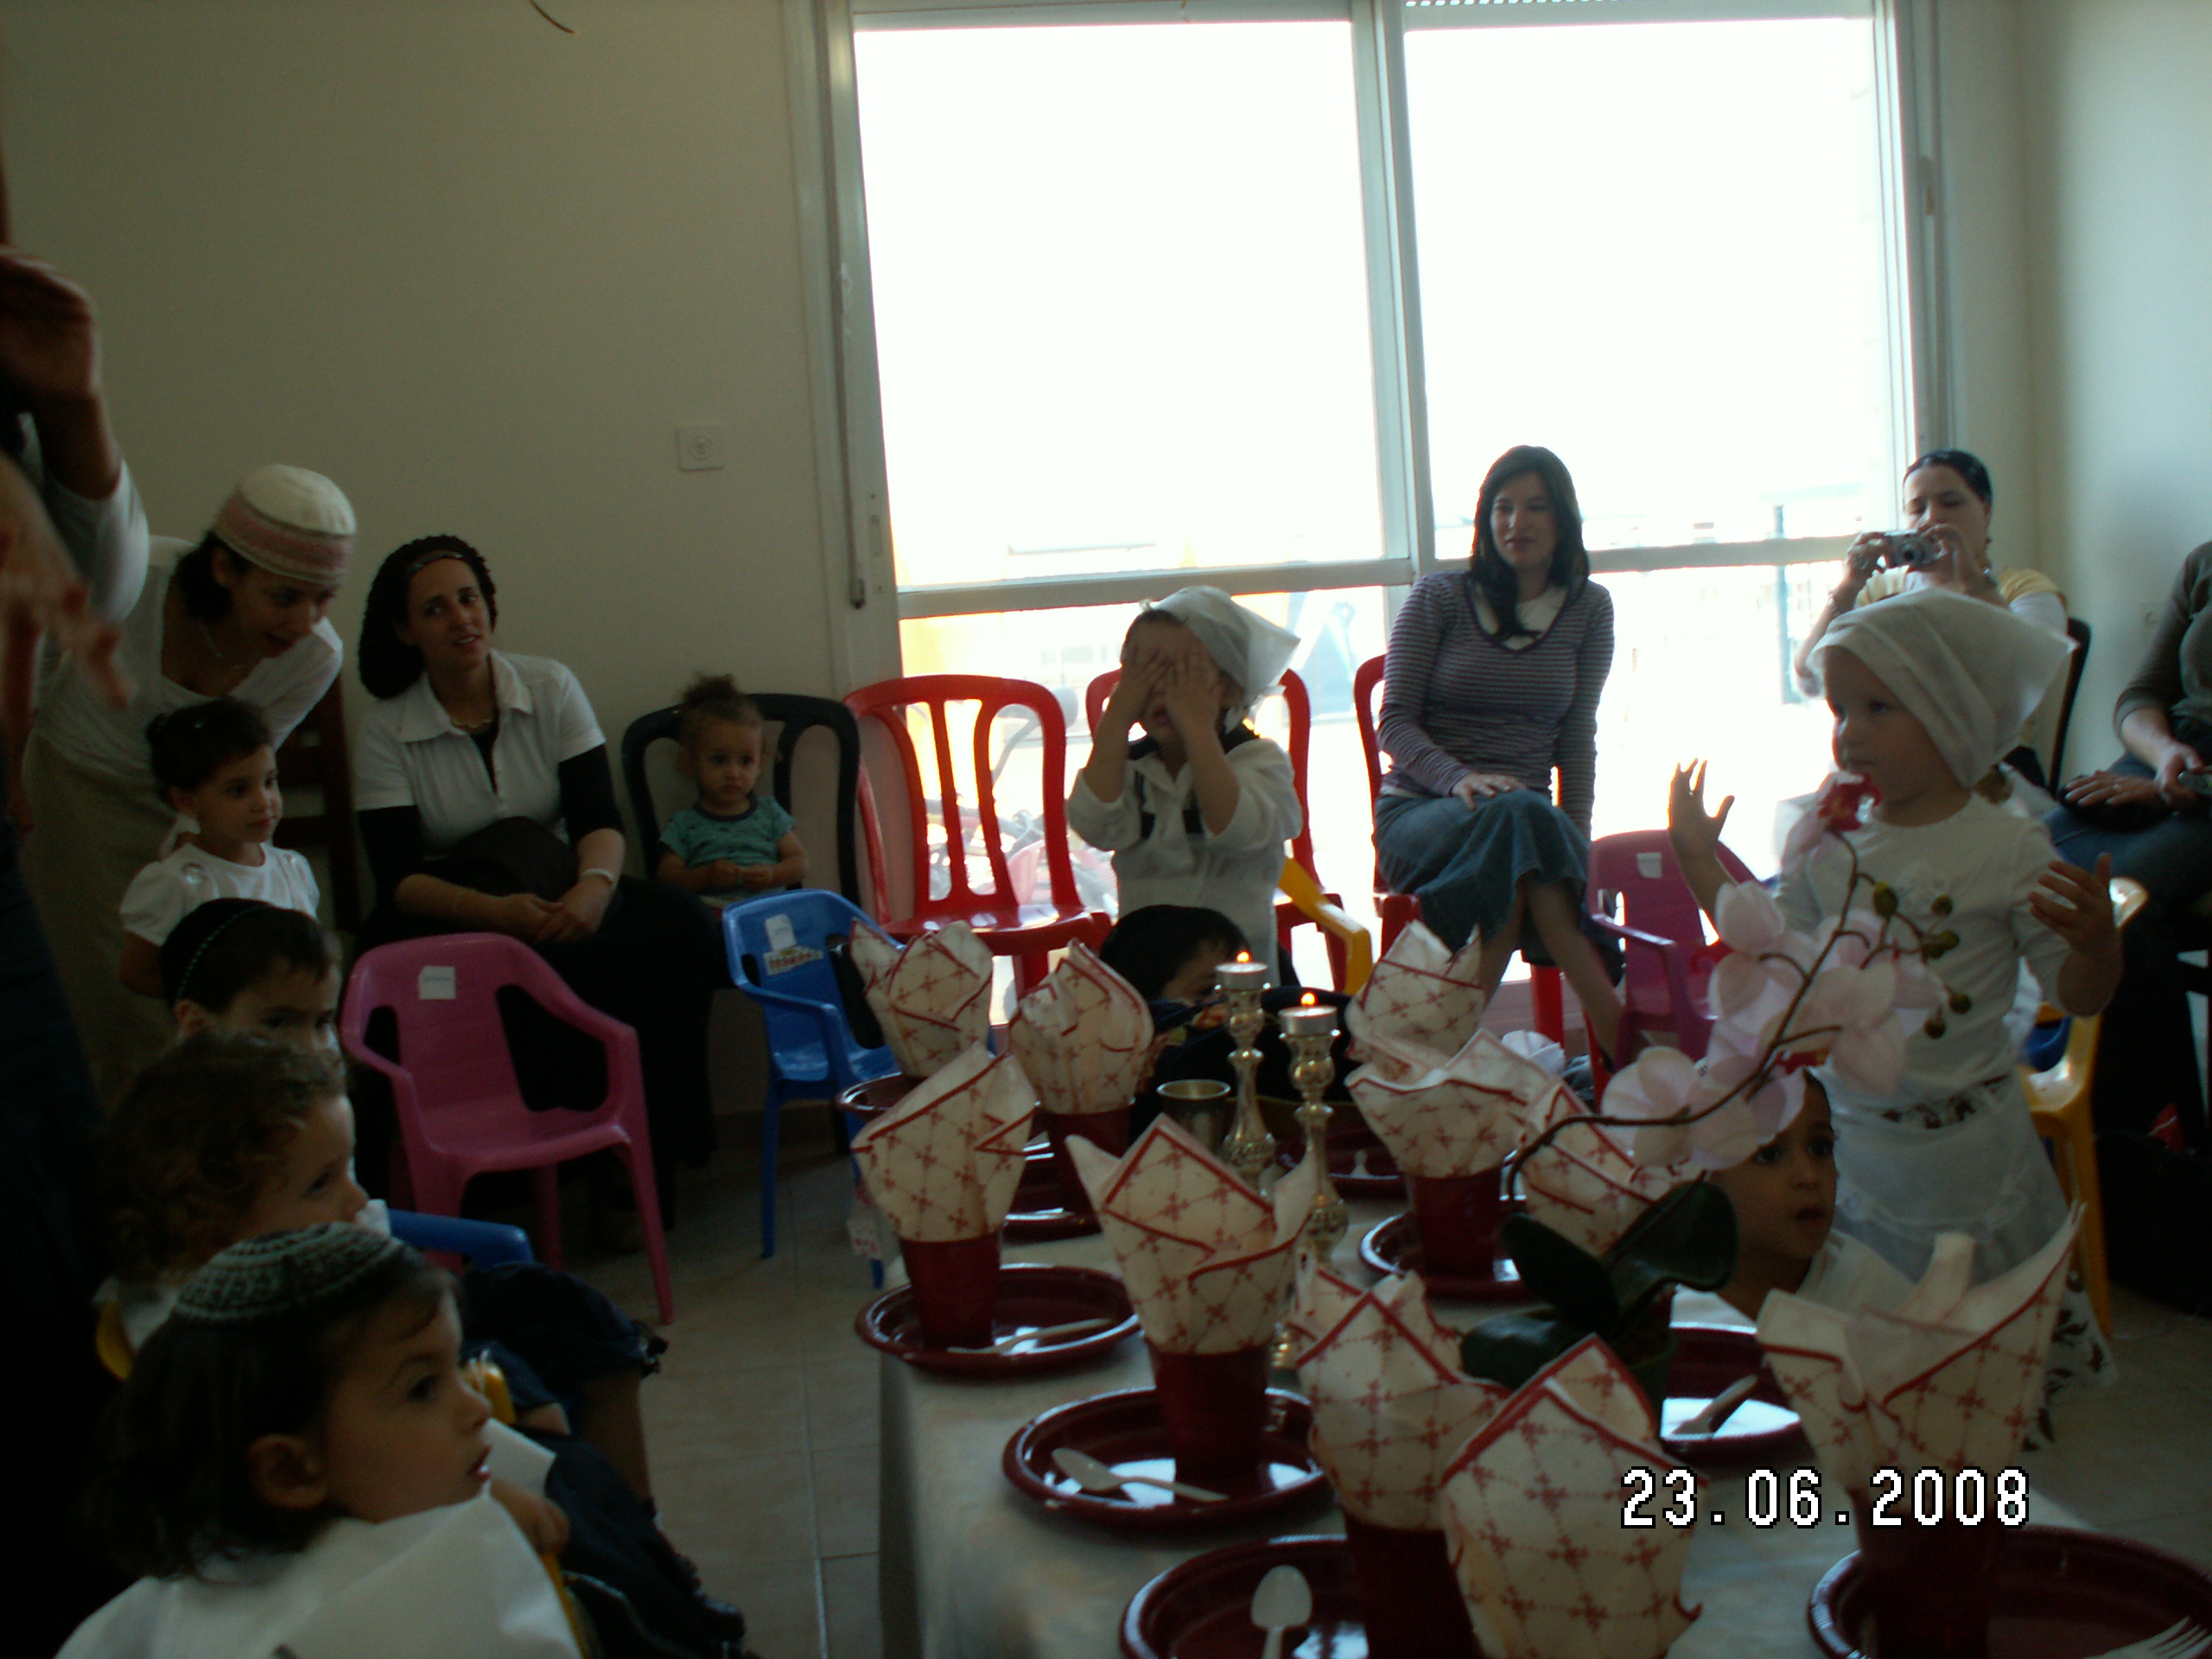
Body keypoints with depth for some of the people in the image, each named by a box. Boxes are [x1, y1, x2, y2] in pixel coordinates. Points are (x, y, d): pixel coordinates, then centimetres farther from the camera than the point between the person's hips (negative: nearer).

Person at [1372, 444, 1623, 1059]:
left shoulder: (1589, 609, 13)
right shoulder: (1438, 596, 6)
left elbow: (1577, 737, 11)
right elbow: (1395, 724, 0)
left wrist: (1577, 841, -4)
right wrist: (1458, 779, -19)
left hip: (1528, 814, 2)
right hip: (1419, 812, -2)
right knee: (1519, 816, -39)